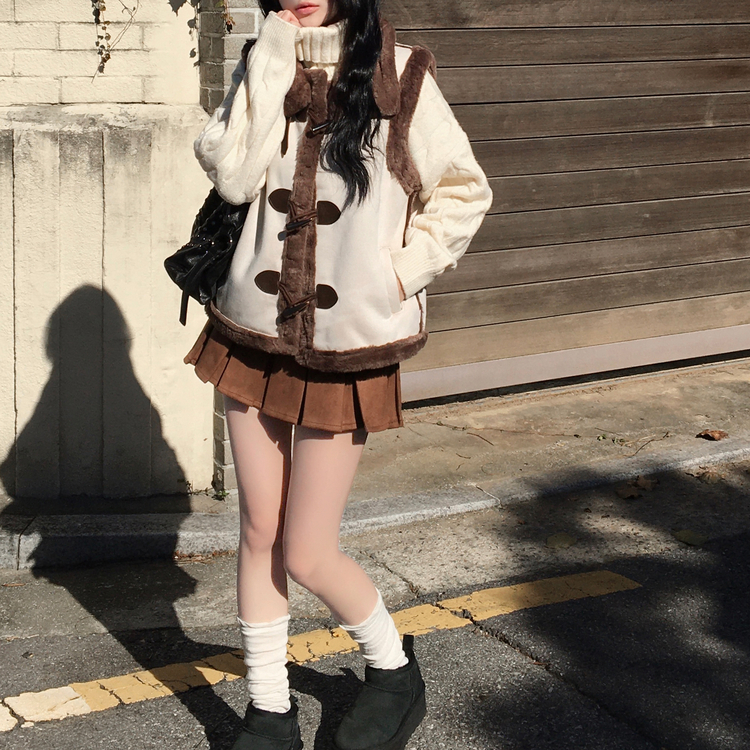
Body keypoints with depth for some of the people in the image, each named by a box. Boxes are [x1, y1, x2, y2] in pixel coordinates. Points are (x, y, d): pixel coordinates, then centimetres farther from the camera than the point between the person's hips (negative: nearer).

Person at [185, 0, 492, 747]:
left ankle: (393, 668, 29)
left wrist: (404, 270, -9)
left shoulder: (399, 76, -6)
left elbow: (464, 192, 1)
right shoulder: (263, 67, 3)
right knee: (258, 532, 10)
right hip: (253, 337, 4)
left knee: (306, 556, 1)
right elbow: (233, 174, -15)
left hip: (346, 352, -3)